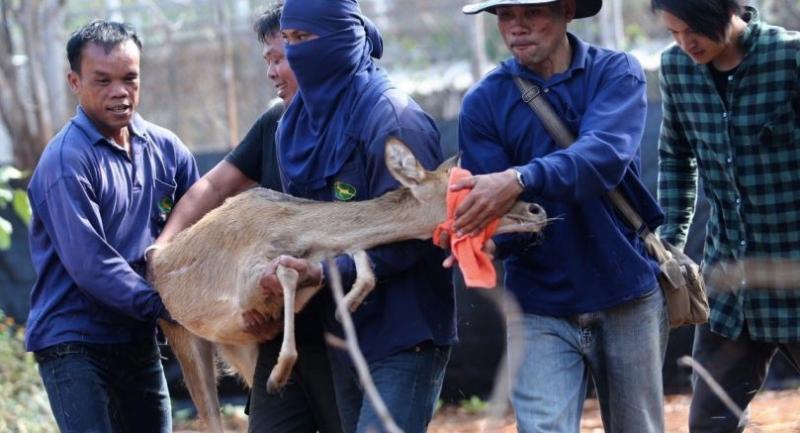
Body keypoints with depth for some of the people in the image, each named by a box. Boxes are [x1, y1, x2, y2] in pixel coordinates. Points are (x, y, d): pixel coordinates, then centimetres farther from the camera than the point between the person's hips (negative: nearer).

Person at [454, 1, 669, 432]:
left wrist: (520, 180, -40)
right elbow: (490, 211, -7)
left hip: (626, 299, 0)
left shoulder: (616, 73, -4)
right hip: (540, 309, 0)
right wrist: (489, 240, -32)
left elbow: (607, 156, -24)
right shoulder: (484, 101, -2)